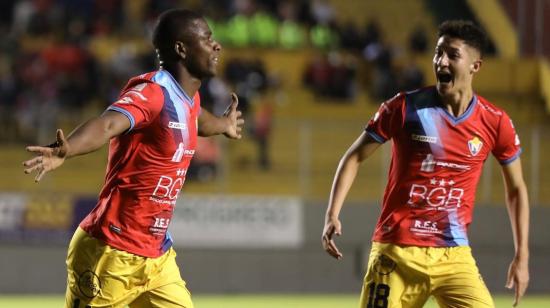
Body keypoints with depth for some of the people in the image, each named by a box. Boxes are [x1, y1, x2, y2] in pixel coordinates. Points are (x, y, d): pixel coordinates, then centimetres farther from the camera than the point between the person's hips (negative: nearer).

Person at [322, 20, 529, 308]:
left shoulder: (495, 122, 0)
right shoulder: (405, 107, -5)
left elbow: (516, 188, 13)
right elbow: (354, 157, 4)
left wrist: (521, 256, 9)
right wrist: (332, 215, -8)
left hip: (454, 256, 1)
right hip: (397, 251, -1)